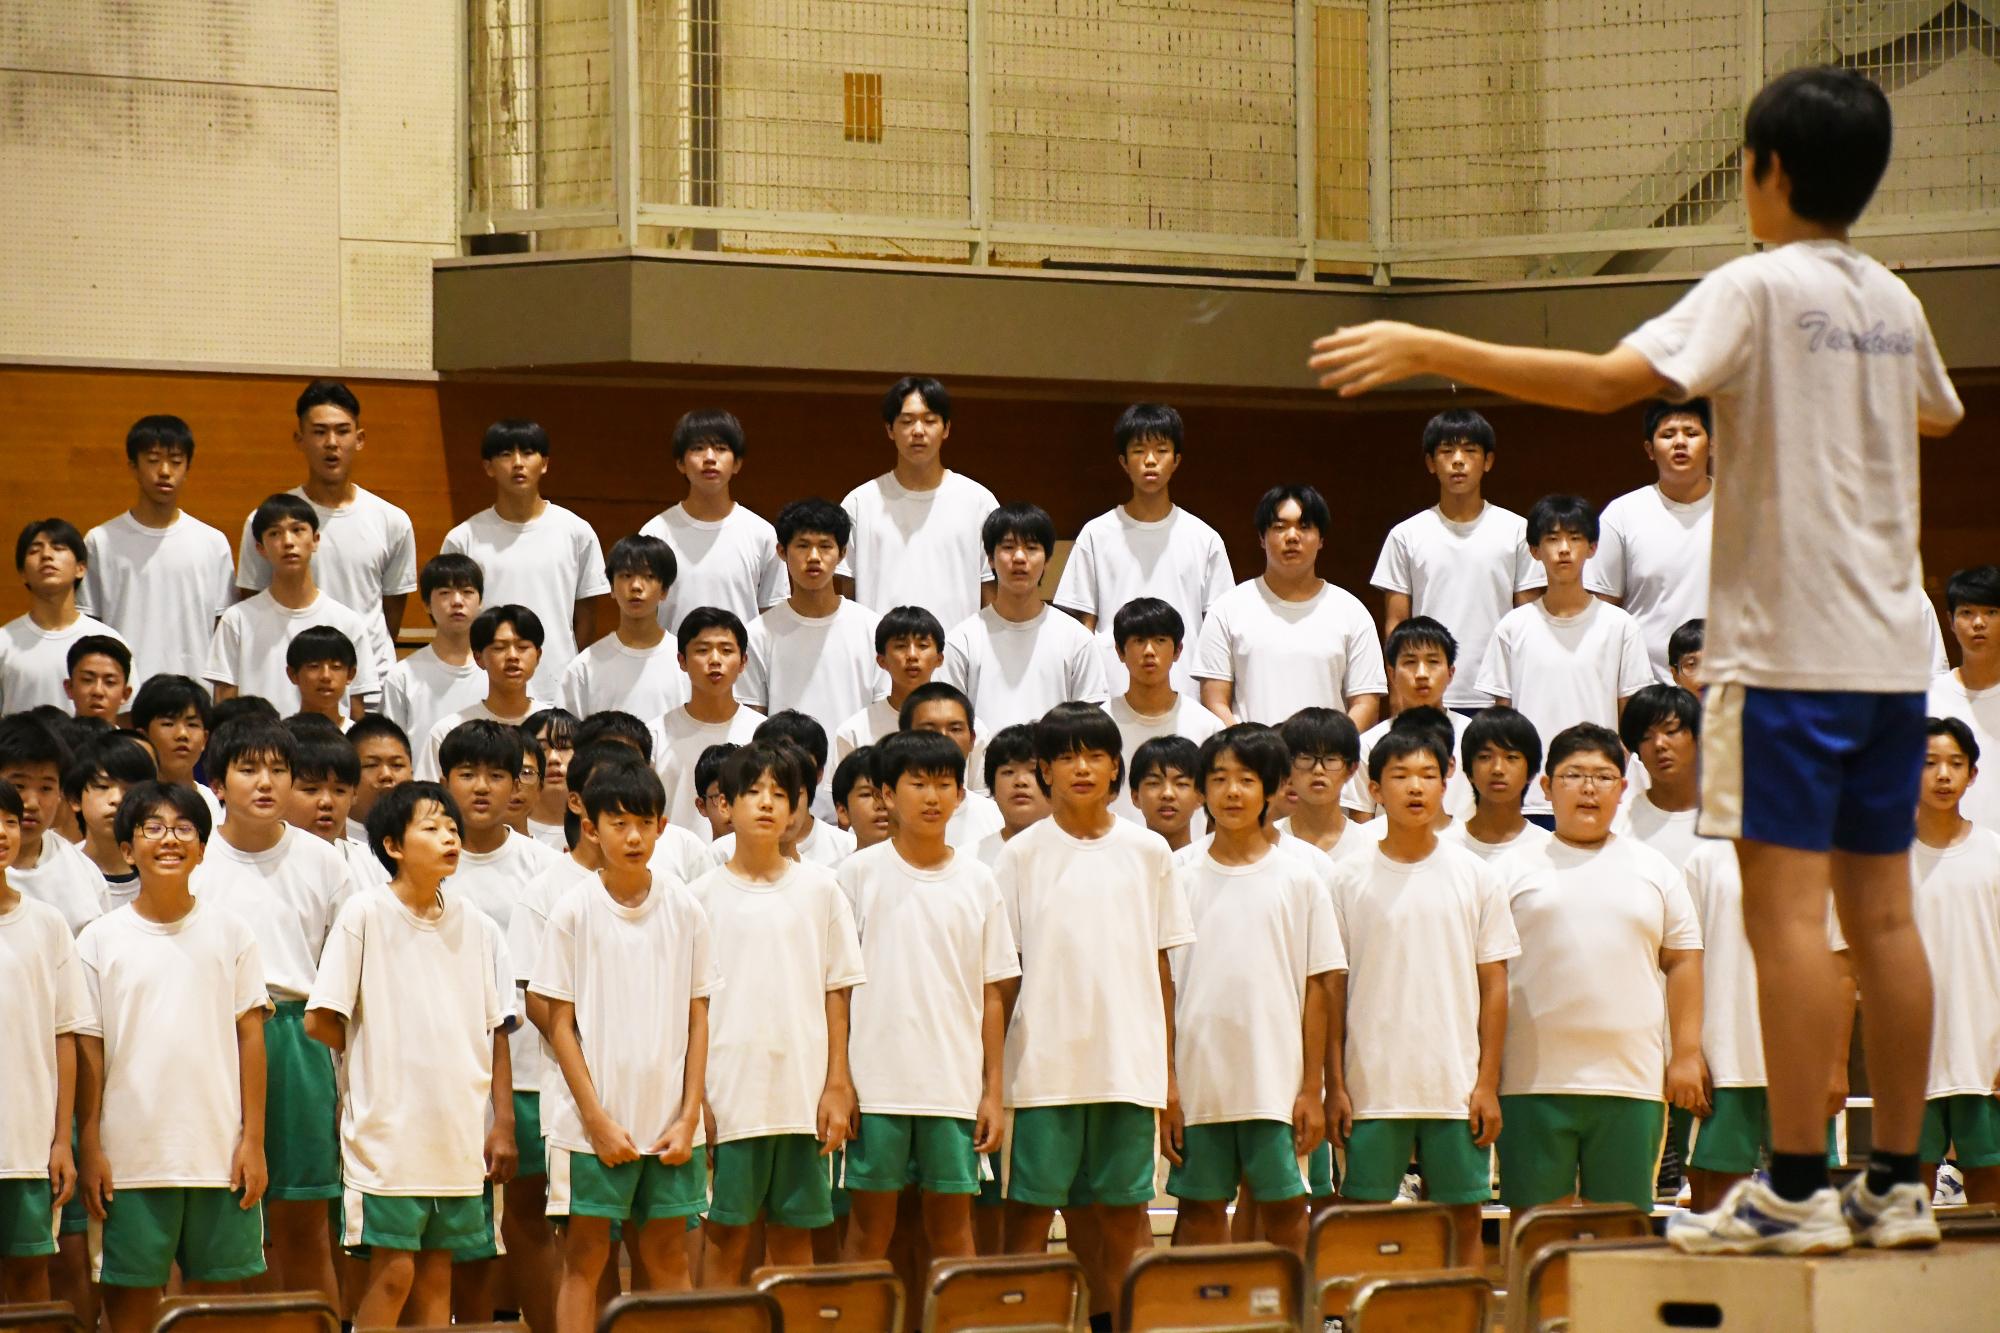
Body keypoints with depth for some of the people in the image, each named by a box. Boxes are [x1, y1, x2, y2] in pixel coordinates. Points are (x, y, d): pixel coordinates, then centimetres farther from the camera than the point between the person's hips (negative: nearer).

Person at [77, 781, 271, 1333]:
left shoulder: (229, 931, 5)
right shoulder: (100, 939, 3)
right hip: (131, 1155, -1)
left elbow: (250, 1035, 5)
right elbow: (88, 1047, 3)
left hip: (218, 1152, 1)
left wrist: (253, 1139, 0)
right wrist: (89, 1148, -2)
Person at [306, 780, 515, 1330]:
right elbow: (321, 1021, -6)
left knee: (437, 1272, 8)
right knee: (393, 1270, -5)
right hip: (389, 1127, -4)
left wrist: (502, 1120, 8)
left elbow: (497, 1028, 11)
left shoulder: (474, 926, 7)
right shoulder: (365, 915, -6)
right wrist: (374, 1059, 6)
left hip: (458, 1133, 4)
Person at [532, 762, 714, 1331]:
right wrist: (598, 1119, -9)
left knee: (668, 1259, 9)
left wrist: (689, 1116, -2)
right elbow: (559, 1023, -4)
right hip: (593, 1119, -2)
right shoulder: (574, 911, -4)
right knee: (584, 1259, 2)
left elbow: (697, 1018, 5)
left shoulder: (684, 908, 2)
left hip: (667, 1120, 2)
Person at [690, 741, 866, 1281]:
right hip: (730, 1092, -1)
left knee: (795, 1235, 6)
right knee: (726, 1235, 1)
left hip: (803, 1096, 1)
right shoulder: (704, 895, 2)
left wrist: (837, 1087, 1)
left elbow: (835, 994, 7)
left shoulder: (819, 889, 6)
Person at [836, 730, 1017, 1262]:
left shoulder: (978, 882, 7)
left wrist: (993, 1091, 4)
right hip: (876, 1080, -2)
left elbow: (991, 995, 9)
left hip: (955, 1088, 2)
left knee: (952, 1227, 6)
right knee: (869, 1228, 2)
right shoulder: (860, 874, 1)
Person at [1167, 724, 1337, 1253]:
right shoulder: (1183, 882, 5)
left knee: (1284, 1210, 1)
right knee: (1201, 1211, 4)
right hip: (1200, 1084, 1)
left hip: (1277, 1084, -1)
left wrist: (1312, 1089, -2)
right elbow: (1164, 992, 5)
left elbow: (1316, 990, 3)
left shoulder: (1299, 881, 4)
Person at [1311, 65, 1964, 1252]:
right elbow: (1939, 412, 35)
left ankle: (1796, 1191, -9)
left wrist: (1428, 350, -17)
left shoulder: (1761, 288, -9)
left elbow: (1610, 380, -20)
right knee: (1880, 908, 8)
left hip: (1789, 641, -7)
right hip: (1891, 641, 7)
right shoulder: (1894, 305, 13)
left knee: (1787, 905, -7)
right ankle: (1899, 1185, 9)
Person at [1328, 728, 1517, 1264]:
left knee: (1464, 1219, 3)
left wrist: (1487, 1083, -1)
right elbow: (1333, 988, 4)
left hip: (1456, 1088, 1)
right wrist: (1334, 1085, -2)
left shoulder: (1475, 877, 5)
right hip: (1372, 1086, -1)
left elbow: (1493, 985, 5)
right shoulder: (1349, 879, 3)